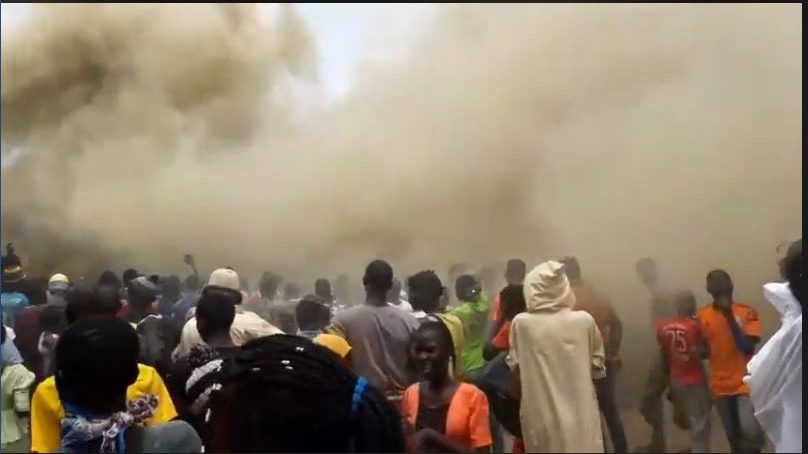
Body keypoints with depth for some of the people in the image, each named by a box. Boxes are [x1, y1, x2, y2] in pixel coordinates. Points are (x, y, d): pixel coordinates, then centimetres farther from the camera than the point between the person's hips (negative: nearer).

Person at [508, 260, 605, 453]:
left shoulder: (521, 323, -9)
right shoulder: (584, 320, -8)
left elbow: (514, 366, 4)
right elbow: (597, 366, 4)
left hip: (541, 417, 0)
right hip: (579, 413, 0)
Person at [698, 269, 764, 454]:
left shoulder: (748, 312, -6)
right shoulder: (703, 315, 1)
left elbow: (748, 347, -14)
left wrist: (730, 316, -18)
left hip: (746, 383, -3)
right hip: (721, 385, 3)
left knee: (751, 432, -18)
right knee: (732, 435, 11)